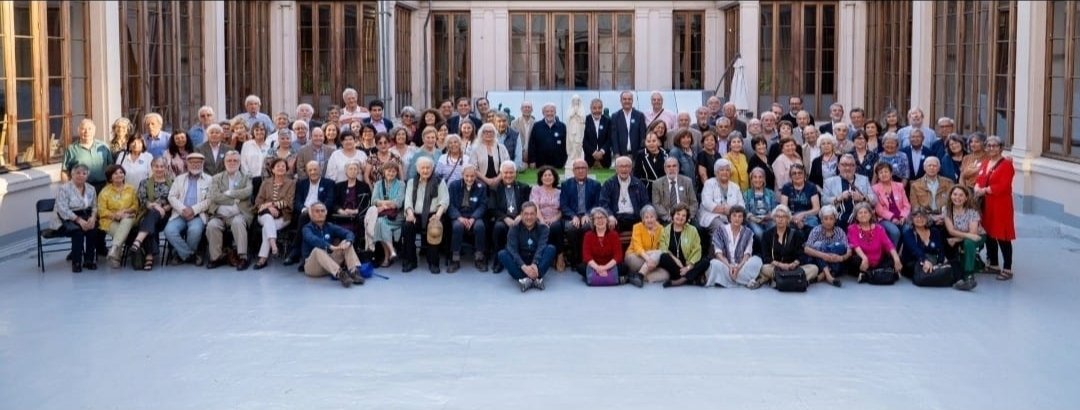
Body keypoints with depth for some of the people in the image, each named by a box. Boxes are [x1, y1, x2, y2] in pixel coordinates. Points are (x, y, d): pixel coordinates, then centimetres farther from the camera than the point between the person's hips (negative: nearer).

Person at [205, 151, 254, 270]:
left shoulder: (246, 178, 15)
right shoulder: (217, 178, 17)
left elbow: (247, 192, -8)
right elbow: (214, 197, -1)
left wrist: (228, 193, -5)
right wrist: (235, 199, -5)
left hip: (240, 213, -1)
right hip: (220, 214, 2)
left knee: (237, 222, -35)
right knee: (212, 225, -29)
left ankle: (243, 257, -31)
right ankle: (217, 257, -14)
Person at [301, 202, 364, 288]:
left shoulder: (330, 226, 8)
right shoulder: (307, 228, -6)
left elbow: (349, 233, -7)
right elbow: (313, 240, -29)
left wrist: (347, 242, -31)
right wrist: (330, 247, -44)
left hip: (331, 262, 5)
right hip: (312, 267, -5)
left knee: (347, 244, -12)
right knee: (318, 250, -35)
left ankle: (353, 272, -35)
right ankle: (340, 274, -52)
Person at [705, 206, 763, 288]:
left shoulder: (747, 233, 6)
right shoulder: (720, 231, 2)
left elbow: (747, 254, -4)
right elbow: (718, 253, -8)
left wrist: (739, 267, -23)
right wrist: (729, 266, -25)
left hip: (741, 266, 1)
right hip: (725, 265, -1)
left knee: (757, 260, -23)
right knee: (715, 263, -34)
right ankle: (747, 281, -29)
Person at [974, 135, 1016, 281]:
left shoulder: (1006, 164, -9)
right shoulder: (984, 163, 15)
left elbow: (1003, 187, -18)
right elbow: (979, 180, 12)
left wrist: (985, 190, -18)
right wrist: (977, 187, -10)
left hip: (1000, 206, -7)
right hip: (986, 205, 7)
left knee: (1002, 237, -6)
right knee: (989, 235, 13)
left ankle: (1007, 269, -2)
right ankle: (993, 264, 25)